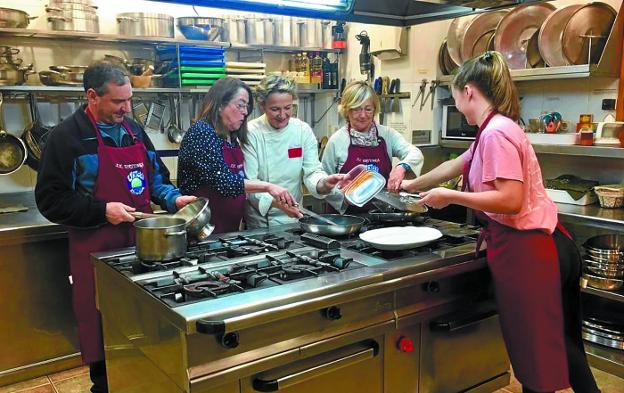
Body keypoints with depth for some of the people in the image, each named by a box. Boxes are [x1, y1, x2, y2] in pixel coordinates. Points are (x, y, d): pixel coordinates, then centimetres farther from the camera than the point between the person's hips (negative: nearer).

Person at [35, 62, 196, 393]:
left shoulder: (134, 130, 10)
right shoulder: (67, 136, -8)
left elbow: (155, 177, 19)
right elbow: (51, 200, -9)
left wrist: (173, 199, 1)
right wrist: (102, 211, -18)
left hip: (141, 241, 5)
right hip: (97, 248, -5)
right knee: (101, 325, 6)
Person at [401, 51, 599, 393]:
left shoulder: (496, 133, -16)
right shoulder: (494, 130, 14)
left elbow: (511, 200, -25)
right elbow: (454, 165, 28)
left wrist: (450, 196, -15)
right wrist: (413, 184, 40)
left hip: (527, 252, -10)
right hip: (545, 247, 10)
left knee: (537, 353, 1)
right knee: (559, 346, 21)